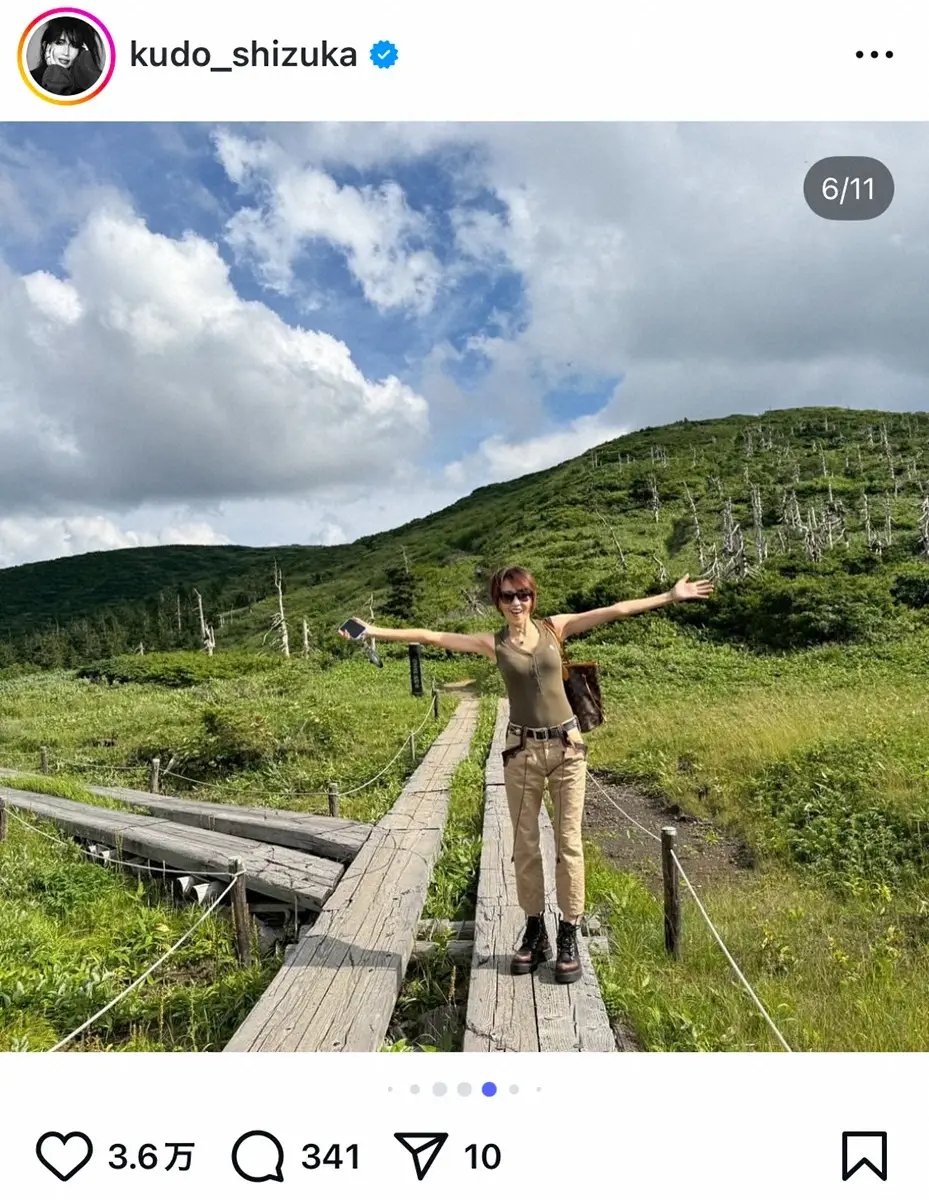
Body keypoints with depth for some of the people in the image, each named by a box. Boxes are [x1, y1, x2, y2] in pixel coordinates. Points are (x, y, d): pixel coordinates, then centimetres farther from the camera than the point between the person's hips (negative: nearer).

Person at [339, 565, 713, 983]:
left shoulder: (554, 628, 1)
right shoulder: (493, 643, -1)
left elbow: (615, 610, -1)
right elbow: (431, 636, -4)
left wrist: (670, 596, -2)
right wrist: (376, 631, -8)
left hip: (567, 747, 0)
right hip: (522, 751, 0)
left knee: (568, 843, 4)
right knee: (525, 846, 8)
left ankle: (568, 937, 15)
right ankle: (535, 932, 24)